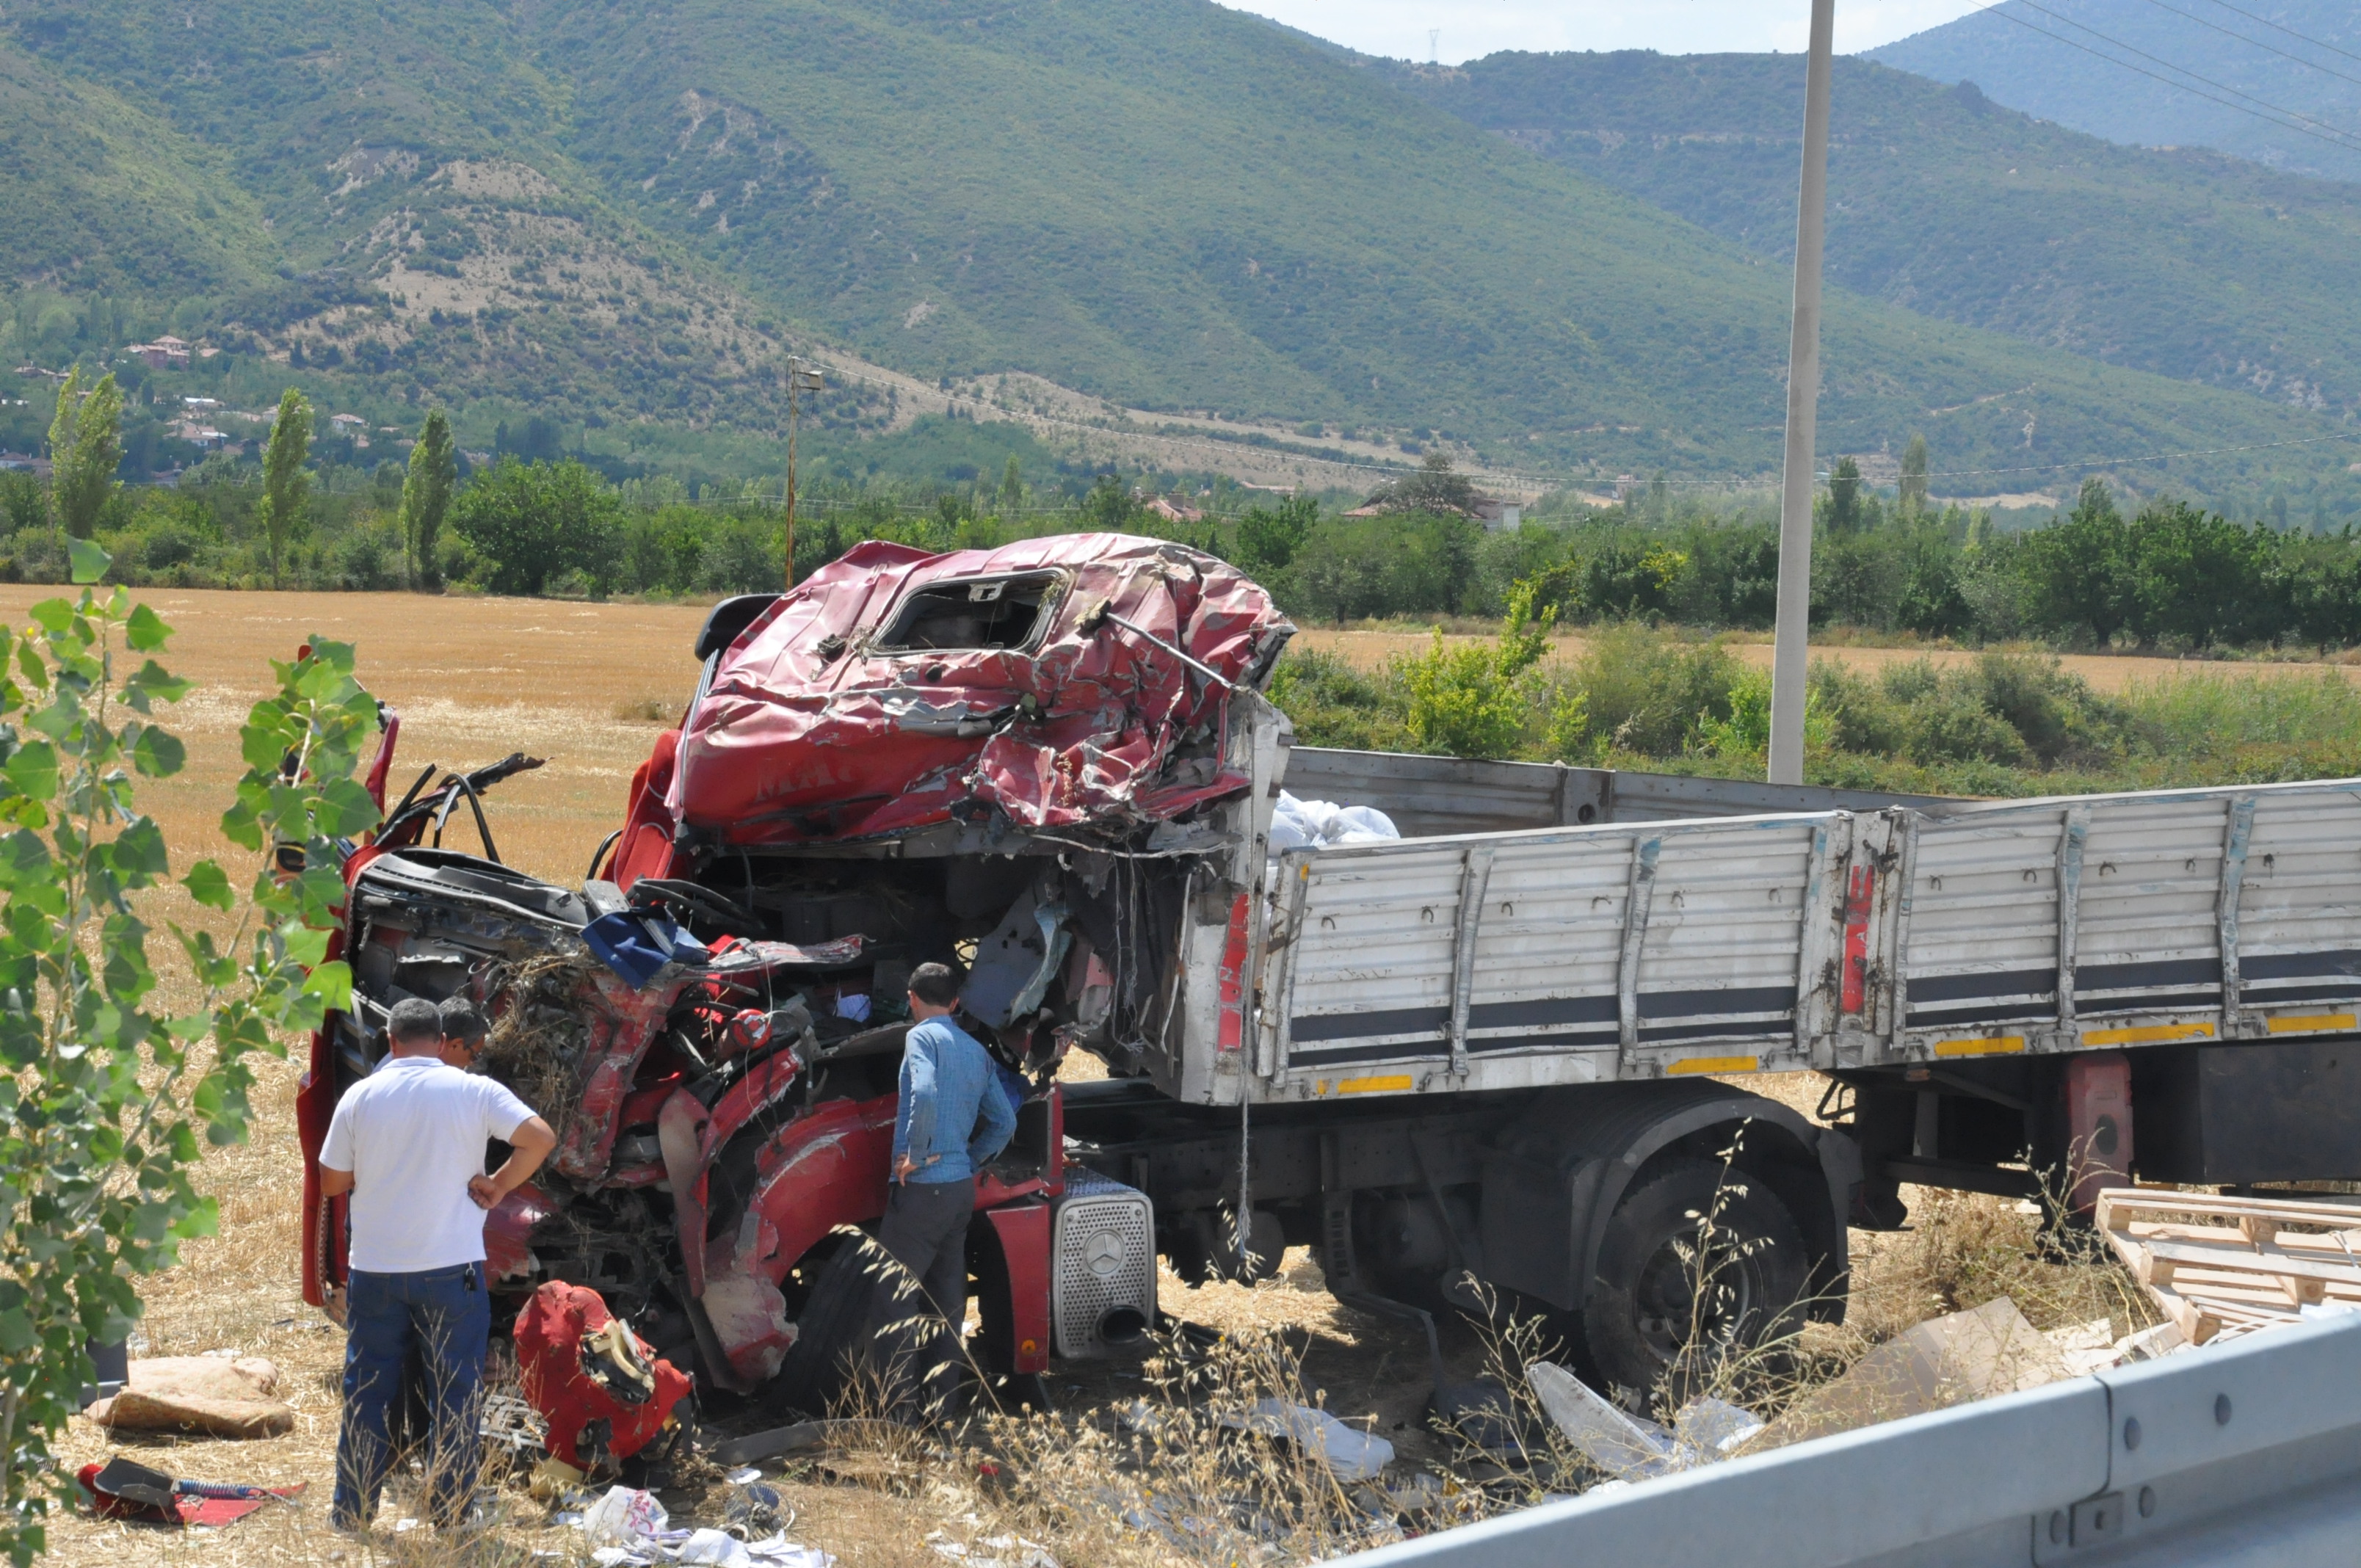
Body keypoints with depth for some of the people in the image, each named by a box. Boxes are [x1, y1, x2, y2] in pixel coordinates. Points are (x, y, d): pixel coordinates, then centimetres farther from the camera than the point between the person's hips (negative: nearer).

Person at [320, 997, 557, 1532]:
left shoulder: (360, 1096, 0)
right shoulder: (474, 1091, -5)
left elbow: (330, 1183, 5)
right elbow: (541, 1138, -15)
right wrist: (498, 1186, -4)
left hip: (375, 1271, 2)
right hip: (451, 1268, -2)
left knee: (367, 1392, 11)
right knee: (454, 1393, 6)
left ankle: (352, 1514, 15)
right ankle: (451, 1518, 7)